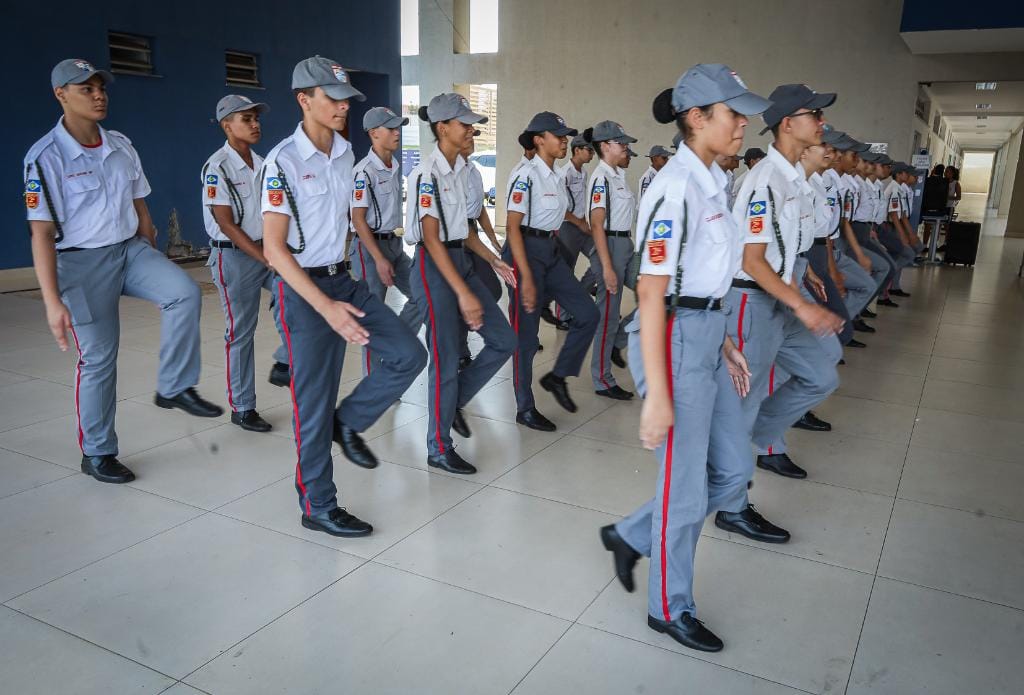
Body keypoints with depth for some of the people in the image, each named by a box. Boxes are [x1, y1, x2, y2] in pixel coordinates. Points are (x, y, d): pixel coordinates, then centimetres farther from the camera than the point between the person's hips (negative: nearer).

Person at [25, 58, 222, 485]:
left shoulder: (121, 146, 4)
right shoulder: (46, 157, -13)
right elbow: (41, 232, -16)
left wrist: (154, 263, 16)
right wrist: (52, 301, -21)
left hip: (131, 249, 5)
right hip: (82, 262, -5)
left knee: (185, 293, -23)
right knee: (99, 357, 1)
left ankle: (174, 387, -6)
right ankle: (96, 454, 18)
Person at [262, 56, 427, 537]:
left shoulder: (345, 153, 7)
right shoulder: (284, 161, -15)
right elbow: (274, 248, -19)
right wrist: (326, 307, -27)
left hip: (343, 279, 7)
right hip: (303, 288, -7)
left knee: (408, 354, -3)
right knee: (314, 401, 1)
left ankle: (347, 424, 18)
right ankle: (318, 508, 17)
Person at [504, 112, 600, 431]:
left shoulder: (556, 178, 11)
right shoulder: (527, 175, -14)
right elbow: (512, 227, -18)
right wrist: (526, 278, -23)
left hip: (551, 252, 8)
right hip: (526, 251, -8)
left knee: (588, 314, 2)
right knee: (526, 334, 0)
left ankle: (558, 376, 18)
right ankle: (525, 408, 13)